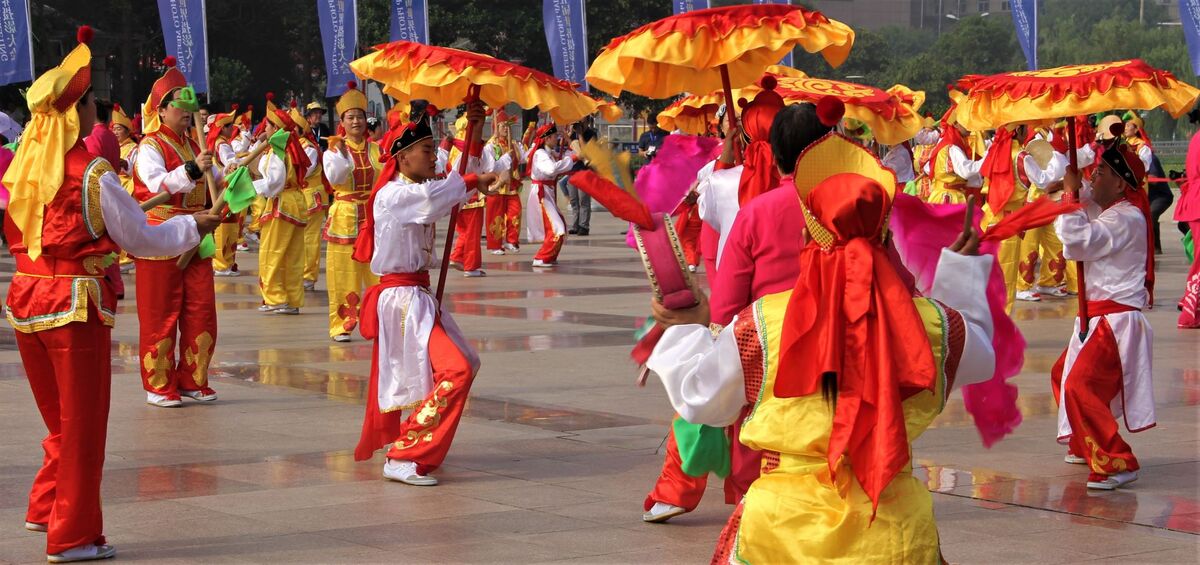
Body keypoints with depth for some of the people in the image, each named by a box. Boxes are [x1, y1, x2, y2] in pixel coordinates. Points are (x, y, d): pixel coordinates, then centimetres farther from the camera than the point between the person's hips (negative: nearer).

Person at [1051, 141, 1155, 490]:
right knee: (1065, 376, 23)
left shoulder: (1126, 219, -18)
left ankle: (1116, 464, -15)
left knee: (1081, 387, -20)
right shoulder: (1106, 211, 13)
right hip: (1098, 316, 11)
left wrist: (1071, 194, -21)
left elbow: (1078, 240, -30)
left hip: (1117, 320, -11)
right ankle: (1085, 446, 39)